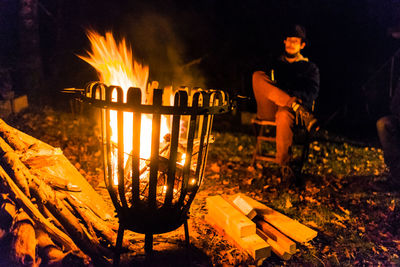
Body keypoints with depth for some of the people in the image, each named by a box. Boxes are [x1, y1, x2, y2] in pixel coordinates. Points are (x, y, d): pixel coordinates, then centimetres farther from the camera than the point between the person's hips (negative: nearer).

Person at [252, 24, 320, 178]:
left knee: (284, 115, -42)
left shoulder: (310, 68, 18)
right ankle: (299, 110, -34)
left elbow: (312, 92, 1)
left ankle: (283, 163, -31)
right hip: (269, 110, 3)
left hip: (288, 109, -3)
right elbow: (261, 84, 14)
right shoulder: (275, 64, 26)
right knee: (257, 76, -24)